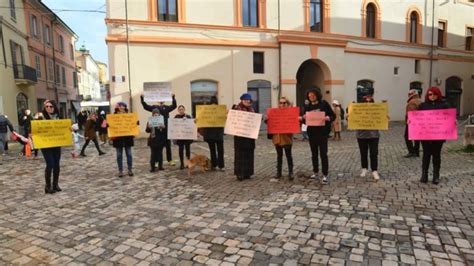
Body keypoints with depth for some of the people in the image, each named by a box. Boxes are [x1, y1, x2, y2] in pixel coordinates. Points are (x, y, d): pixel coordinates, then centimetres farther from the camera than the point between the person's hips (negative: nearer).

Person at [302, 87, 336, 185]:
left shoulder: (324, 104, -2)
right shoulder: (307, 107, 7)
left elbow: (333, 116, -1)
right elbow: (304, 120, 11)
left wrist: (328, 118, -22)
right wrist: (304, 117, -12)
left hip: (322, 132, -4)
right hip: (311, 132, 4)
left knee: (323, 153, -5)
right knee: (314, 153, 13)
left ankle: (325, 175, 1)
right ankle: (315, 172, 27)